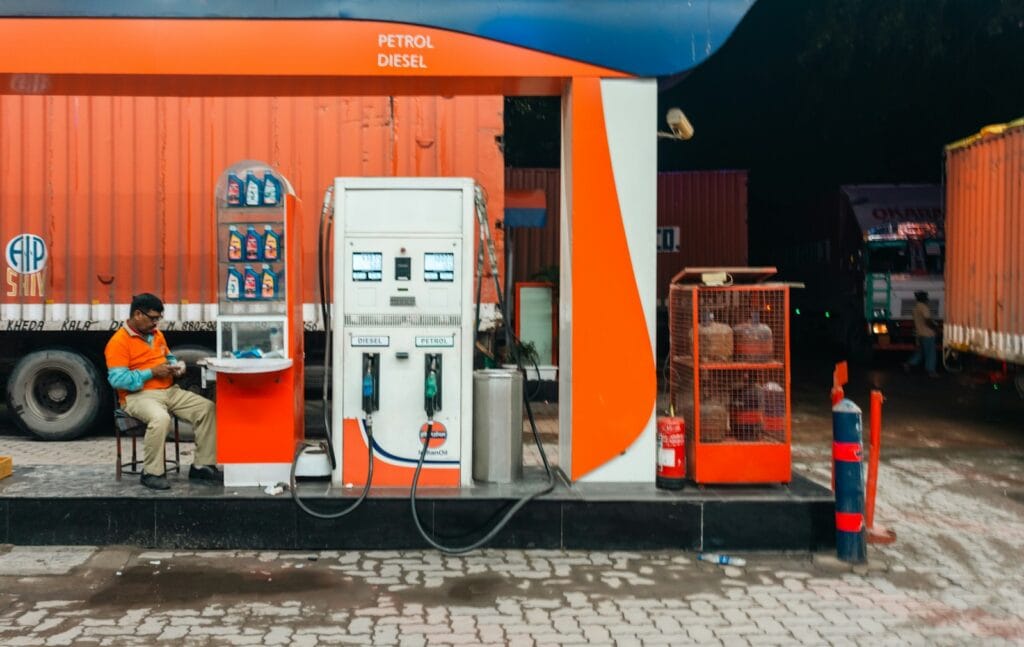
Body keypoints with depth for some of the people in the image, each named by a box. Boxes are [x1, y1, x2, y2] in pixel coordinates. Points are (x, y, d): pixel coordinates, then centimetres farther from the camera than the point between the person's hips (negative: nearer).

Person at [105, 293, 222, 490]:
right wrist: (152, 372, -18)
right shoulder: (119, 342, -11)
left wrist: (176, 366, 5)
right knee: (160, 418, -38)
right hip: (139, 396, -8)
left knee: (207, 408, -9)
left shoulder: (156, 334, 14)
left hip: (170, 391, 8)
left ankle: (202, 466, -4)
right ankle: (151, 473, -21)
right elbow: (117, 379, -19)